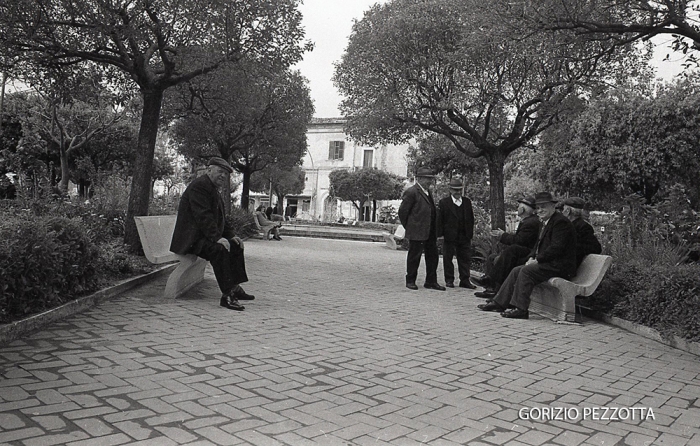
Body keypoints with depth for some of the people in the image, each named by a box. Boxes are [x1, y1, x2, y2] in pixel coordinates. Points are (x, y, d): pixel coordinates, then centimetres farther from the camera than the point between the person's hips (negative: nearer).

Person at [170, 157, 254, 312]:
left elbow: (220, 218, 24)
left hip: (205, 236, 11)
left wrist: (231, 235, 9)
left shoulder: (214, 189, 20)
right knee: (220, 250, -31)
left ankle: (235, 288, 8)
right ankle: (227, 296, -33)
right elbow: (203, 215, -24)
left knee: (235, 246, 7)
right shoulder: (199, 185, -14)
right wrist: (217, 237, -31)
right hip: (191, 238, -11)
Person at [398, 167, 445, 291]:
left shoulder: (428, 192, 16)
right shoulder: (411, 192, -11)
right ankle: (410, 281, 15)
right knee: (414, 256, 2)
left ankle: (431, 282, 21)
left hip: (430, 232, 8)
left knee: (433, 256, 11)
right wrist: (408, 227, -4)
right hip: (416, 232, -8)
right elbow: (402, 211, -11)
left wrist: (435, 230, 15)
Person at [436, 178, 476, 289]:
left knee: (465, 258, 5)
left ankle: (465, 280, 12)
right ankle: (449, 280, 14)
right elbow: (439, 220, -4)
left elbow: (471, 218, 13)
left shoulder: (467, 202, 11)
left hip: (464, 236, 3)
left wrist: (470, 233, 7)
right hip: (450, 236, -3)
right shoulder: (444, 202, -2)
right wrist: (440, 233, -10)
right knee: (448, 258, 4)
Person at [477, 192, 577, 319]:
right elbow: (539, 244, 22)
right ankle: (499, 303, 3)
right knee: (517, 270, 2)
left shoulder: (560, 222, -14)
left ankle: (521, 309, -24)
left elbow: (557, 248, -23)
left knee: (526, 270, -25)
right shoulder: (546, 222, 18)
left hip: (559, 266, -10)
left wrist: (537, 260, -18)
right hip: (549, 263, 10)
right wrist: (532, 257, 4)